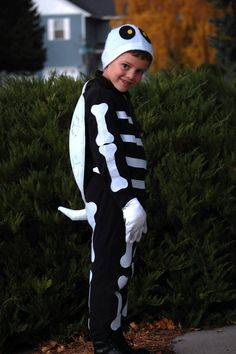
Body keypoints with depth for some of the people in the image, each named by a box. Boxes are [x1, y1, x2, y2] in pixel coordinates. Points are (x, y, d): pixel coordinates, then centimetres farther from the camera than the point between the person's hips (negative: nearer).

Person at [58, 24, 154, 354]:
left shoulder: (117, 97, 20)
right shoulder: (100, 95, -11)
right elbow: (108, 152, -20)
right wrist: (131, 202, -24)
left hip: (120, 199, 10)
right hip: (112, 200, -10)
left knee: (121, 272, 15)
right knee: (110, 271, -9)